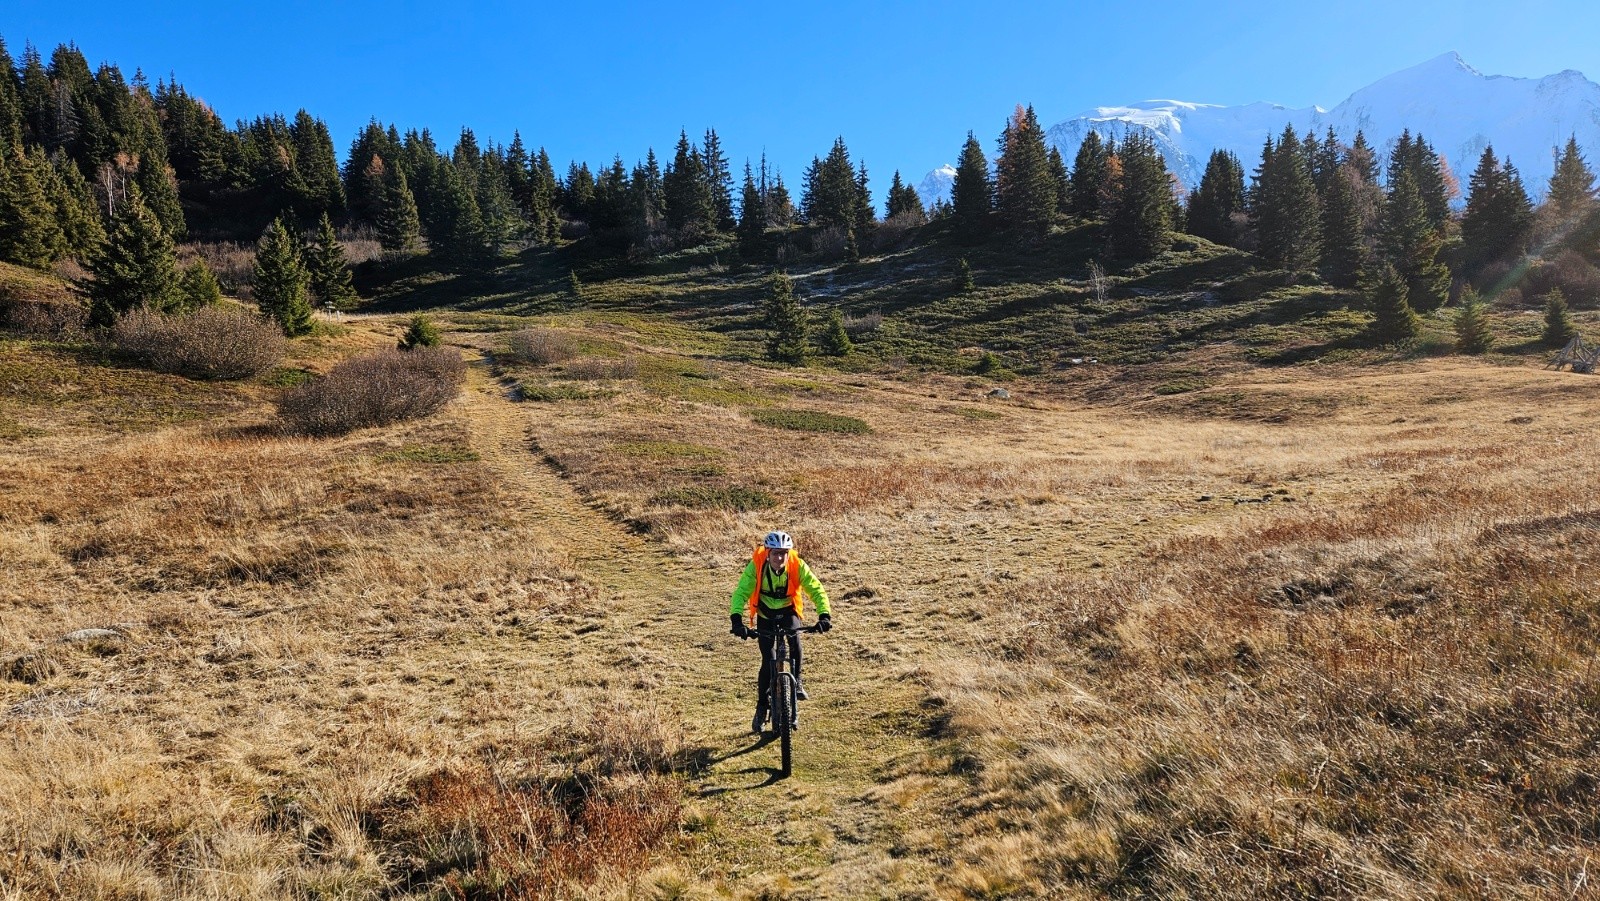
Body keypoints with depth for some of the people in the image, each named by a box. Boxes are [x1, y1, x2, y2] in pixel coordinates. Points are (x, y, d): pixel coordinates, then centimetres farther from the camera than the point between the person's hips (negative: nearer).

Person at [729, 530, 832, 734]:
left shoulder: (797, 566, -25)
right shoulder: (755, 566, -27)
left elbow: (816, 589, -25)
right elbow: (741, 593, -32)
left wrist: (824, 614, -40)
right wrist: (737, 619, -46)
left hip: (788, 610, 0)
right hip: (765, 614, 0)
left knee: (795, 640, -31)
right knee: (767, 662, -4)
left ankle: (796, 681, -7)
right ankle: (762, 707, 15)